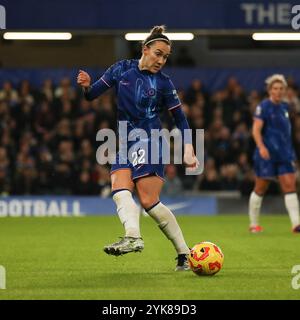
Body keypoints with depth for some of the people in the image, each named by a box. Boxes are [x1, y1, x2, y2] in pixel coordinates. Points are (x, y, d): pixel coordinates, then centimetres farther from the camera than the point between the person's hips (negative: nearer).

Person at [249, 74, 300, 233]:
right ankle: (253, 224, 15)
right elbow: (256, 129, -18)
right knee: (260, 188, 3)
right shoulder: (264, 106, -9)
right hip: (267, 154, -6)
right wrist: (261, 147, -32)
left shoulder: (284, 107, 12)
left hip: (284, 154, 6)